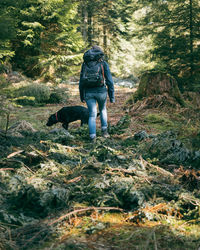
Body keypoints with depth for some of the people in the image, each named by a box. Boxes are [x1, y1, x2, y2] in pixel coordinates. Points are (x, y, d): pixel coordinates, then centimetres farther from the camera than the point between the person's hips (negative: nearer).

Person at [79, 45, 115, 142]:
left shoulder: (85, 64, 9)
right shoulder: (103, 64, 1)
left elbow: (81, 81, 10)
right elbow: (109, 81, -2)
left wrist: (82, 96, 17)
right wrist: (112, 96, 2)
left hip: (88, 92, 1)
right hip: (101, 91, -1)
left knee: (92, 114, 6)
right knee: (103, 110, 25)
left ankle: (92, 136, -6)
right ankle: (104, 130, 21)